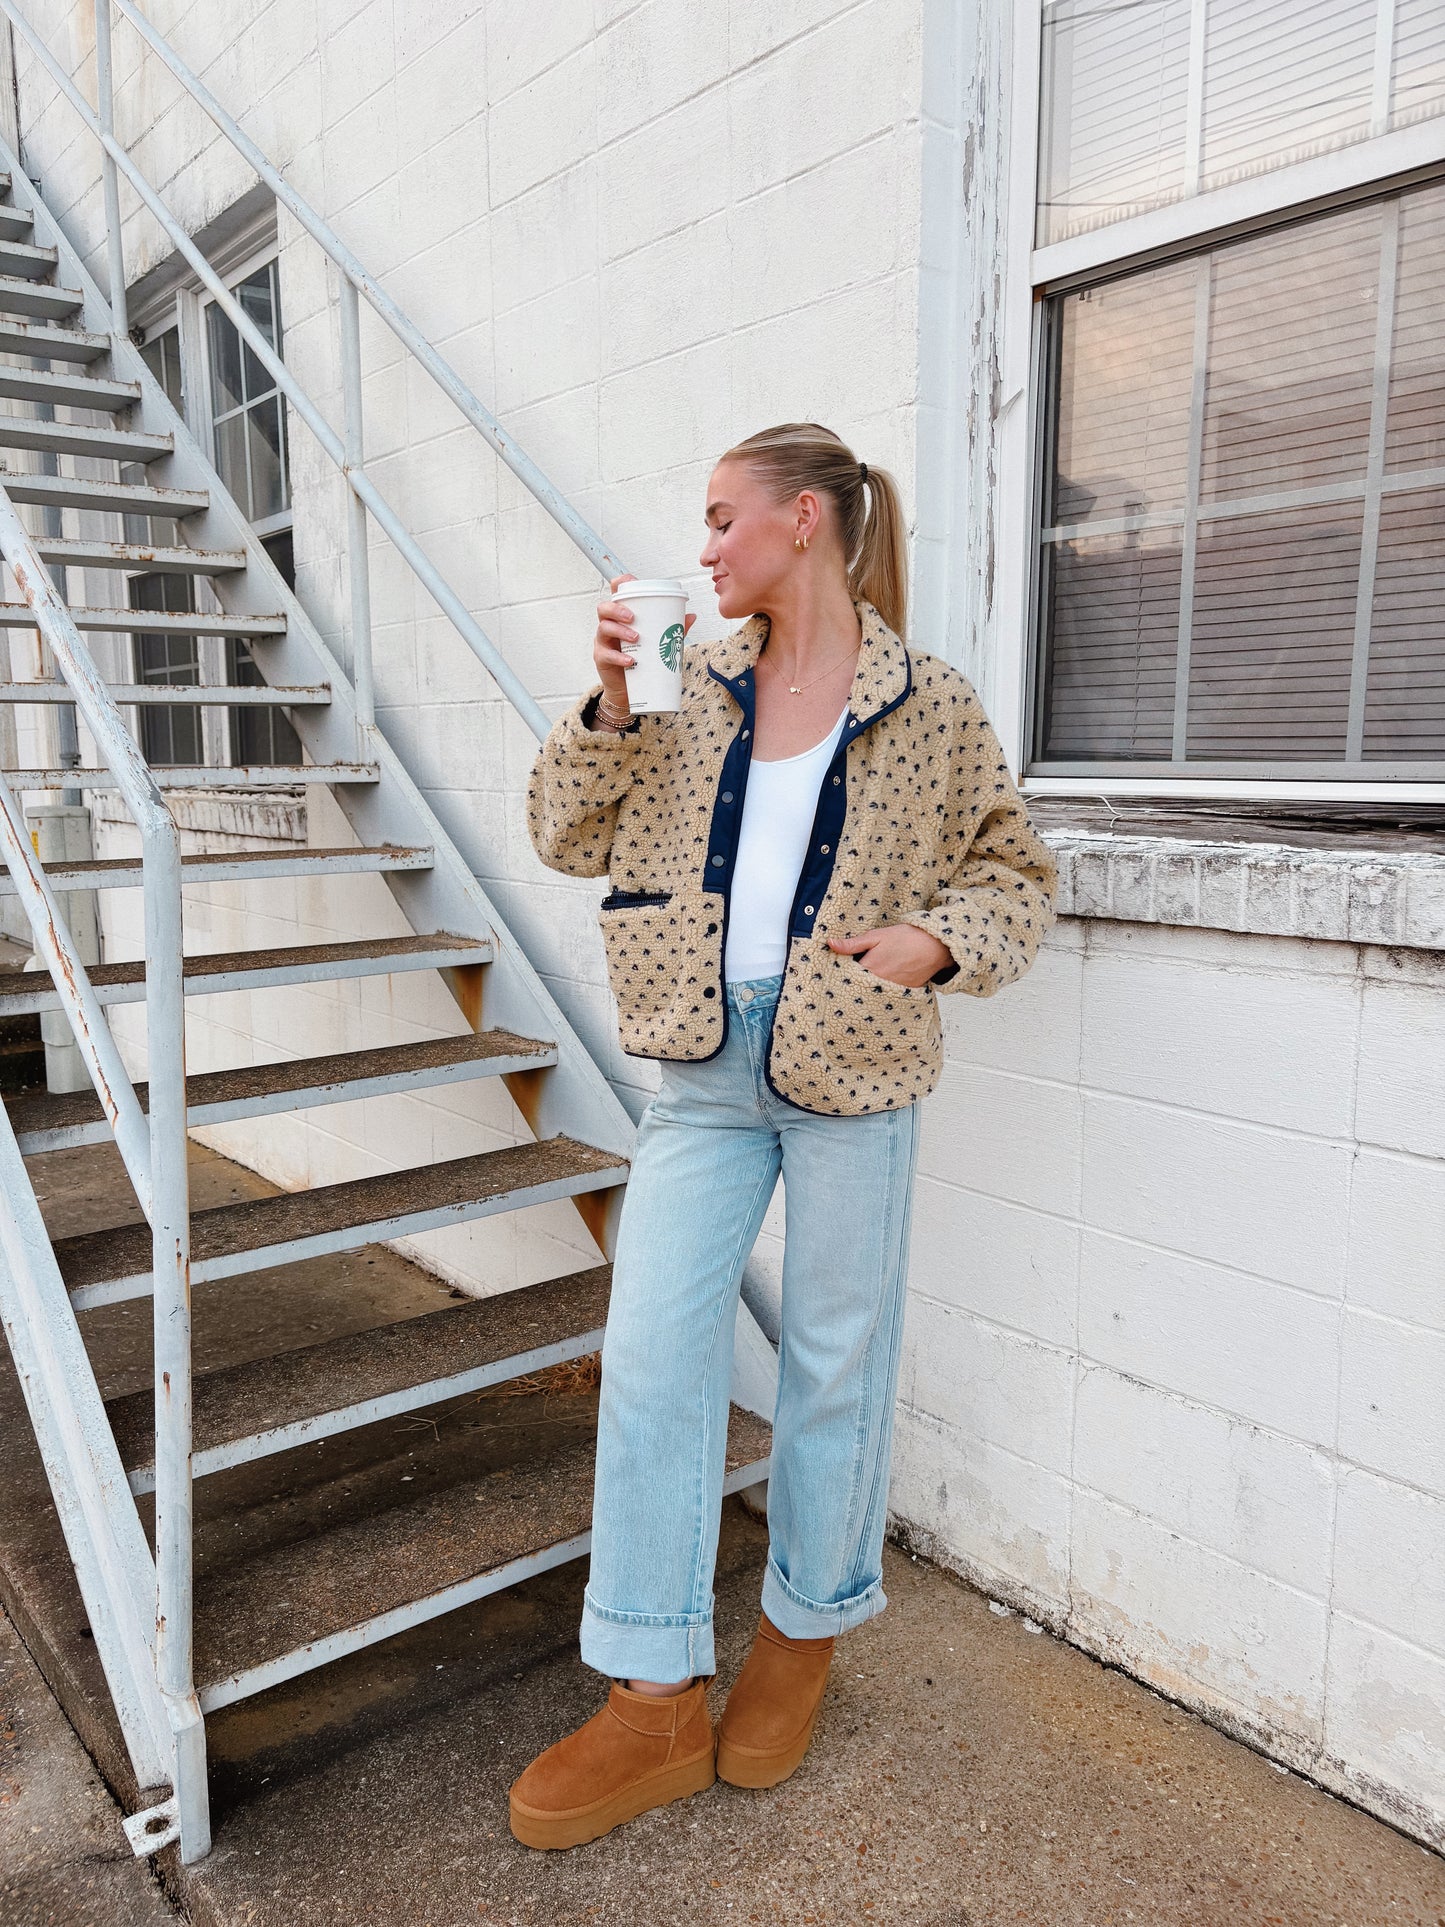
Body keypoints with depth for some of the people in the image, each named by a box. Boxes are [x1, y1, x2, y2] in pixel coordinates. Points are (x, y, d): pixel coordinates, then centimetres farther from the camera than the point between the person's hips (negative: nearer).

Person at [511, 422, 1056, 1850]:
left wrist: (936, 942, -14)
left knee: (835, 1355, 10)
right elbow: (569, 837, 6)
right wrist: (610, 703, -7)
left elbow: (1016, 874, 5)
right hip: (705, 1064, 3)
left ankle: (807, 1625, 35)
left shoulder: (929, 708, -2)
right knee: (649, 1353, 0)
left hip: (850, 1069, -3)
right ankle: (656, 1696, 15)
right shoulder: (692, 689, 7)